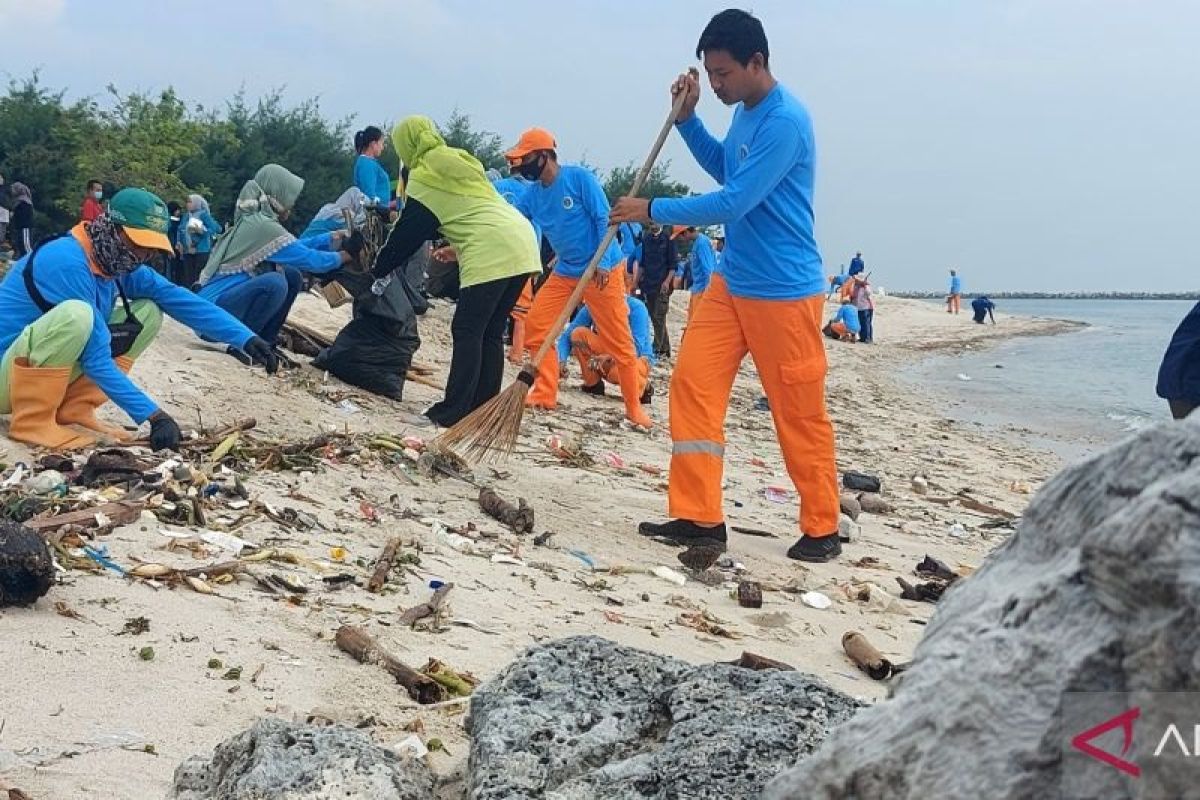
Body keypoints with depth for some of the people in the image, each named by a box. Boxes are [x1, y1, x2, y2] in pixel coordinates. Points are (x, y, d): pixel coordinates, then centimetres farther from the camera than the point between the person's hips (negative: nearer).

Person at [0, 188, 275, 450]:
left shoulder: (119, 262, 0)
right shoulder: (69, 262, -25)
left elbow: (181, 300, 0)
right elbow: (97, 360, -27)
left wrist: (245, 338, -9)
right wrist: (153, 415, -27)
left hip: (55, 370, 9)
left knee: (148, 312, 1)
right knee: (76, 314, -35)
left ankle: (73, 410, 0)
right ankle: (32, 420, -19)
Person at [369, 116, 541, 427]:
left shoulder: (423, 177, 2)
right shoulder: (462, 160, 24)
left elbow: (407, 234, 8)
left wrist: (380, 269, 20)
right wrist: (459, 247, 34)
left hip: (492, 254, -8)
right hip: (523, 241, 8)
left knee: (467, 332, -5)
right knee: (491, 333, 11)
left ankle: (454, 412, -8)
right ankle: (484, 408, 11)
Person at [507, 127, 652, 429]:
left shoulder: (579, 177, -14)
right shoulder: (532, 195, 4)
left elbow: (604, 220, -15)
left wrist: (602, 263, -22)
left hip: (603, 271, -6)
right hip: (565, 273, 7)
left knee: (619, 341, -3)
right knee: (535, 327, -4)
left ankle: (634, 407, 7)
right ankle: (544, 395, 6)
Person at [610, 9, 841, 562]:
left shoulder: (784, 122, -21)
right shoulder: (746, 113, 9)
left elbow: (732, 203, -24)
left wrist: (652, 210, -15)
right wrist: (686, 119, 12)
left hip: (783, 292, -9)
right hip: (731, 283, 9)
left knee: (800, 415, 1)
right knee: (693, 385, 0)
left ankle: (822, 530, 16)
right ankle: (699, 517, 4)